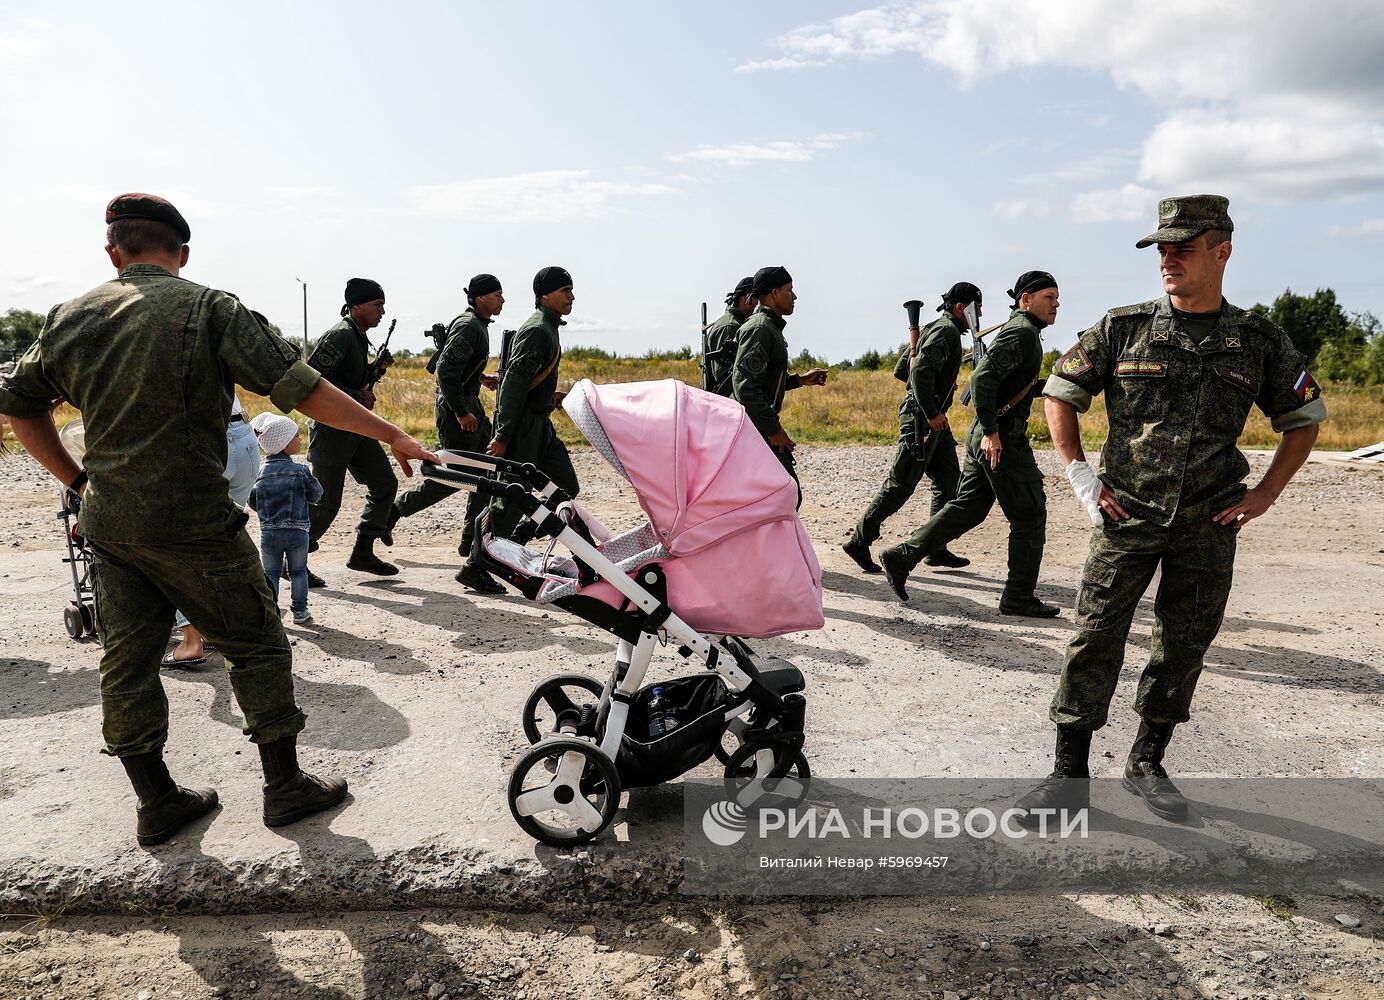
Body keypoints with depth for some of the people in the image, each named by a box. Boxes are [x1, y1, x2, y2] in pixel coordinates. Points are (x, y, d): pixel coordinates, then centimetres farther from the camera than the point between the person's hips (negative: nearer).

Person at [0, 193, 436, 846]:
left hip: (107, 523, 6)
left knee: (127, 661, 13)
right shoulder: (209, 310, -8)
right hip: (192, 523, -5)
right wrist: (391, 434, -12)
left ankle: (156, 803, 23)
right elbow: (300, 388, -15)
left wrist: (75, 480, 20)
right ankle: (285, 786, 14)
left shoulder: (69, 318, 8)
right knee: (257, 646, 7)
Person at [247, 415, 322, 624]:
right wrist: (310, 478, 16)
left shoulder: (261, 473, 0)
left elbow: (253, 504, 5)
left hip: (269, 532, 2)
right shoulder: (301, 471, -10)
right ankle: (300, 610, 12)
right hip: (297, 531, -2)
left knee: (270, 573, 12)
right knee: (298, 571, 11)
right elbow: (315, 496, 0)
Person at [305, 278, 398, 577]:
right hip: (331, 428, -9)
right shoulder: (340, 335, -16)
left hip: (357, 428, 9)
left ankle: (362, 553, 16)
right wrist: (357, 398, -20)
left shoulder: (359, 337, 14)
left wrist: (378, 366, 8)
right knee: (326, 502, -3)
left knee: (385, 484, 8)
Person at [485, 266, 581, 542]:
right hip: (522, 426, -10)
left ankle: (515, 542, 19)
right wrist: (502, 436, -25)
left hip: (540, 425, 10)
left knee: (566, 488, 11)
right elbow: (513, 384, -22)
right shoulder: (537, 331, -16)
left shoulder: (549, 327, 15)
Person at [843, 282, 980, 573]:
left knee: (949, 481, 11)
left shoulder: (934, 330, 19)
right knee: (900, 485, -7)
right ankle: (859, 541, 0)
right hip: (922, 417, -11)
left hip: (934, 418, 11)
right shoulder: (946, 330, -11)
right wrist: (931, 414, -23)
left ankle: (936, 549, 15)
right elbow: (920, 371, -25)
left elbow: (900, 370, 21)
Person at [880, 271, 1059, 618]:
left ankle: (902, 556, 11)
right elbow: (983, 377, -24)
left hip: (986, 435, 10)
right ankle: (1019, 598, 9)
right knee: (1029, 516, 0)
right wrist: (991, 430, -25)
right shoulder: (1022, 332, -13)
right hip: (1001, 438, -10)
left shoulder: (1017, 330, 19)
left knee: (967, 508, 13)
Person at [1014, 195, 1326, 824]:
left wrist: (1265, 494, 5)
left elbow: (1305, 418, 14)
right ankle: (1070, 772, 6)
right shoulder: (1123, 329, -1)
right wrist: (1078, 474, -1)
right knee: (1095, 638, -4)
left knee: (1184, 644, 10)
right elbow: (1060, 392, 7)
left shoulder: (1261, 343, 3)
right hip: (1126, 515, -2)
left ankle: (1147, 763, 28)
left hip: (1209, 524, 2)